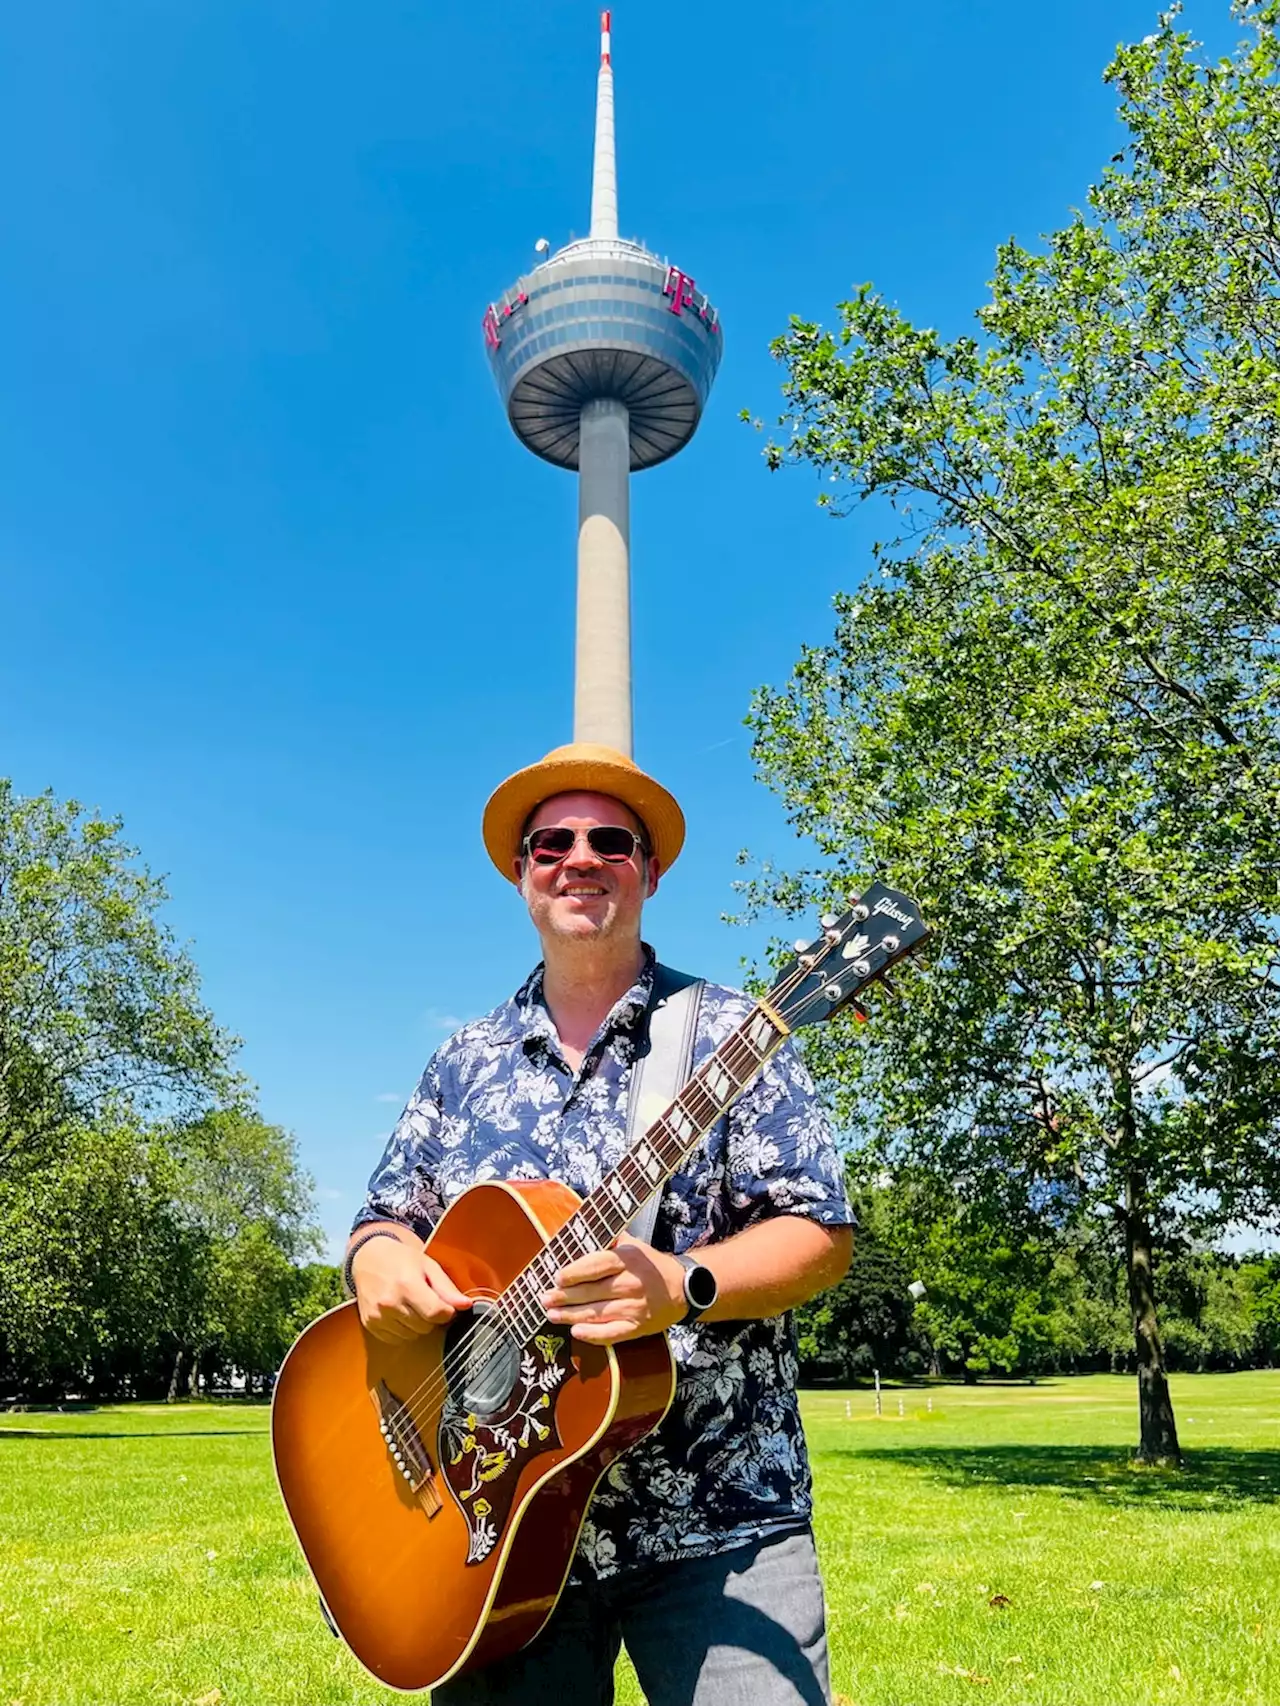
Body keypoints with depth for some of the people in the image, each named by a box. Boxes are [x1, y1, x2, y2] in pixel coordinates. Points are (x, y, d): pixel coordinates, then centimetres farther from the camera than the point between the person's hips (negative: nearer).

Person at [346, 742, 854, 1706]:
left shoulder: (728, 1033, -5)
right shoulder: (466, 1061, 8)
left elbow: (820, 1234, -8)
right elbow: (388, 1218, 13)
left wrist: (682, 1285, -26)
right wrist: (380, 1258, -10)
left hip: (714, 1522, -3)